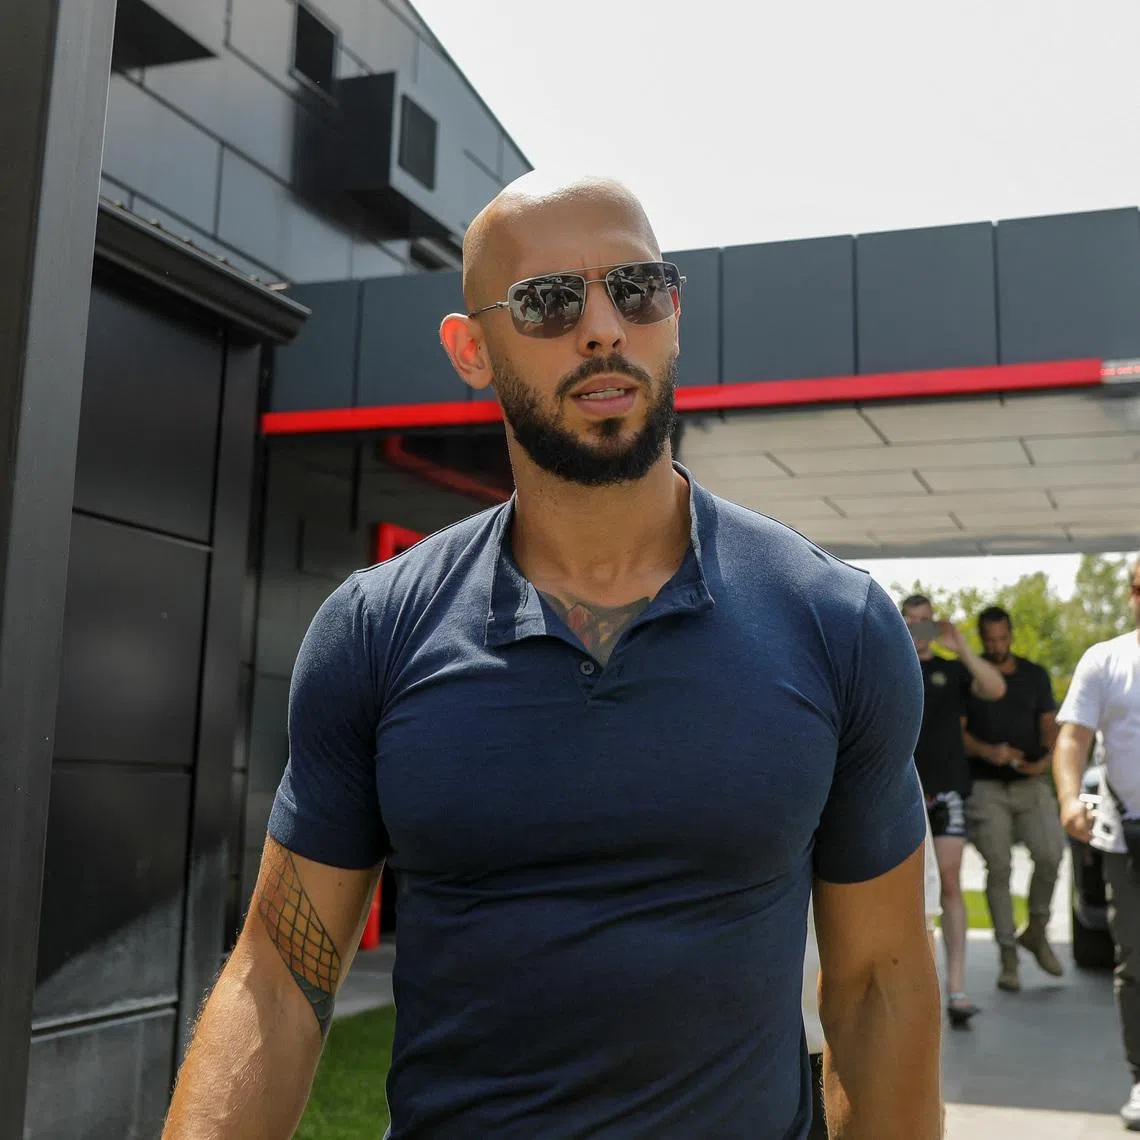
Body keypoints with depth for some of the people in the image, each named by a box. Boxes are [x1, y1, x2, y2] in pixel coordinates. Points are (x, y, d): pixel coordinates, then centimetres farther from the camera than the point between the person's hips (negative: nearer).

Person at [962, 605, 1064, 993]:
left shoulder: (1035, 676, 12)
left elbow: (1050, 724, 9)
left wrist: (1046, 759, -12)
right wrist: (988, 752, -19)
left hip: (1031, 783, 2)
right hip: (986, 786, -2)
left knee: (1050, 853, -15)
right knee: (998, 869, -3)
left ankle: (1036, 931, 8)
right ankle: (1007, 955, 5)